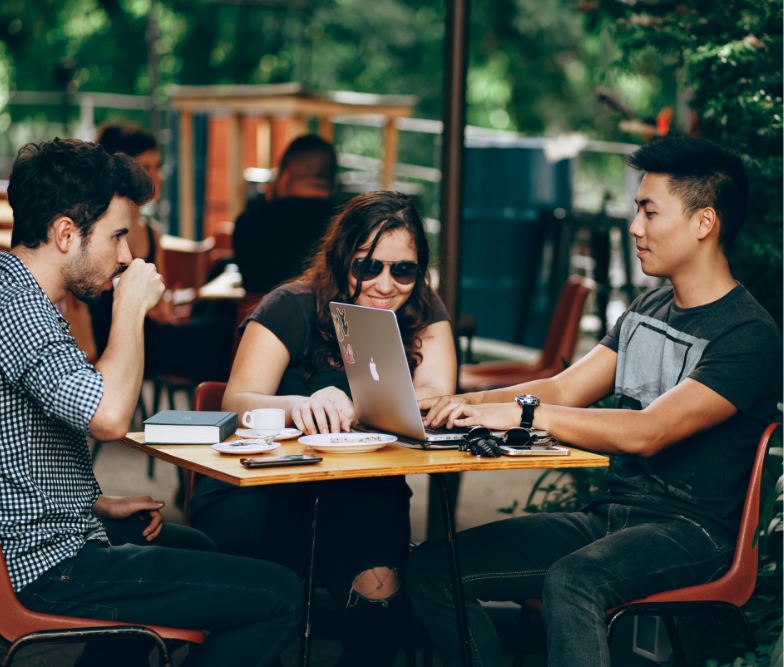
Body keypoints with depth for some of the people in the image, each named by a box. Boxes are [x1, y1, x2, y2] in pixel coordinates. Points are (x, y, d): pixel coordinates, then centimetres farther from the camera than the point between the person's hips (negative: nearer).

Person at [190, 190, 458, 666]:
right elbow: (238, 403, -18)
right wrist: (300, 407, -42)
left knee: (378, 586, -29)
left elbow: (436, 399, -12)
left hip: (363, 495, 2)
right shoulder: (293, 309, -6)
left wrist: (346, 408, -32)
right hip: (273, 486, -2)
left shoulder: (424, 314, 3)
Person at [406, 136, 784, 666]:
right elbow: (564, 389, 13)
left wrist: (523, 413, -25)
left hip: (691, 530, -8)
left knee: (570, 582, -39)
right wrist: (466, 404, -4)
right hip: (608, 516, 8)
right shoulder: (647, 311, 17)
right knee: (432, 568, -8)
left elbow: (647, 433, -23)